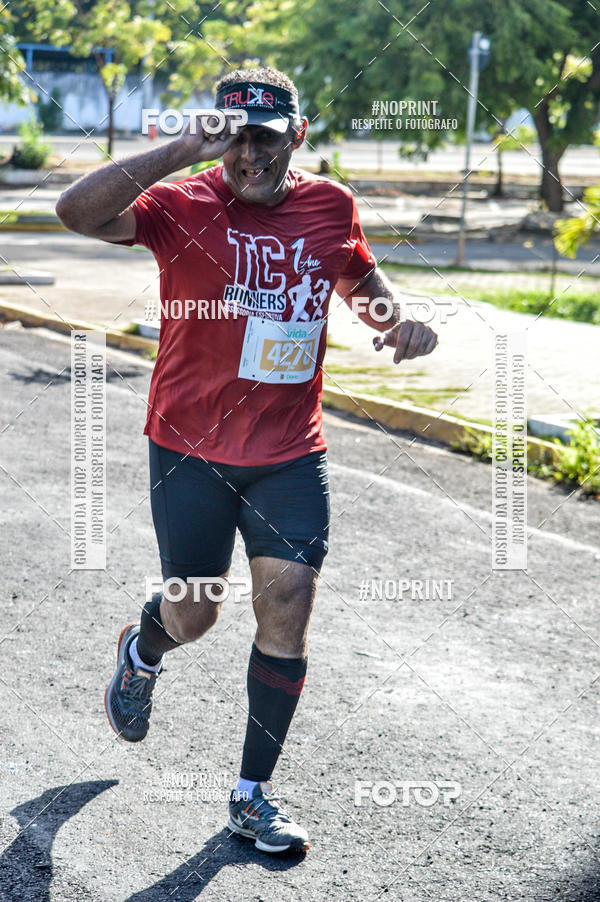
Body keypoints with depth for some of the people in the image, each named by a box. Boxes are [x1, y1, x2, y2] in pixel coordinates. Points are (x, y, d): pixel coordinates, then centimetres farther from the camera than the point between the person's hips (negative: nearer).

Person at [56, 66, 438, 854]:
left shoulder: (331, 207, 0)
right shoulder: (183, 206, -12)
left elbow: (361, 277, 21)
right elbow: (78, 212, -30)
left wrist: (398, 319, 0)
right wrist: (183, 151, -33)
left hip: (291, 455, 2)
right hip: (191, 451, -2)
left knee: (287, 609, -3)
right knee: (194, 614, 11)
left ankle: (253, 795, 13)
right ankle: (141, 652, 50)